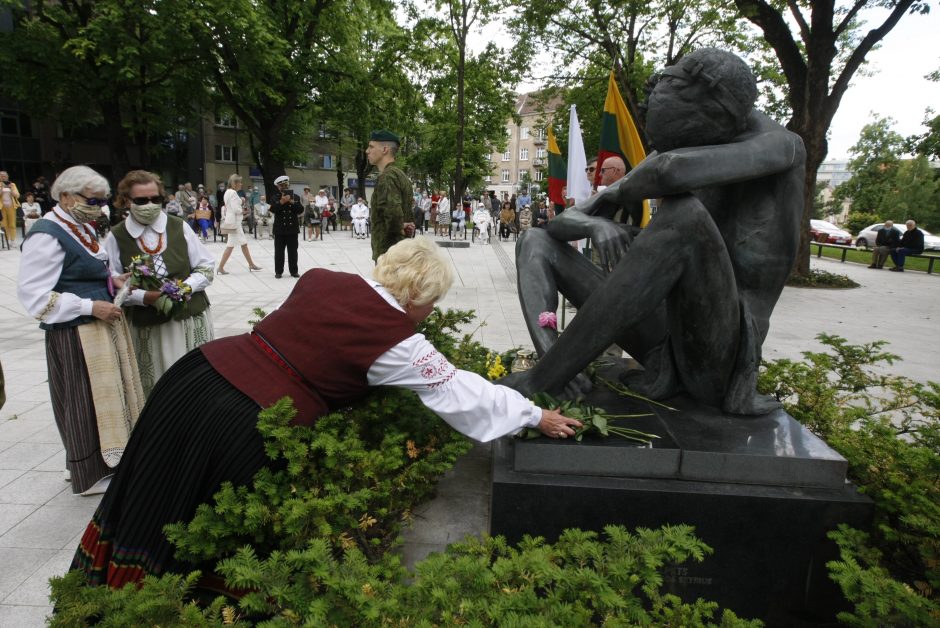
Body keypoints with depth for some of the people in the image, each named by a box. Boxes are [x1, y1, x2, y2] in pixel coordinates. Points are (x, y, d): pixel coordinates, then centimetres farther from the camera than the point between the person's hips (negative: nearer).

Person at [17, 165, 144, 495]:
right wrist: (90, 307, -20)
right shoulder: (46, 235, -17)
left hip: (103, 325, 9)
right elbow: (33, 294, -19)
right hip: (75, 334, -9)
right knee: (85, 401, 5)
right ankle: (90, 473, 22)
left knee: (106, 394, 18)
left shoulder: (82, 228, 10)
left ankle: (105, 459, 35)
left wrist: (112, 279, 5)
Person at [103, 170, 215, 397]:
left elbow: (206, 267, 6)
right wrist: (144, 297, -16)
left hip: (190, 320, 1)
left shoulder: (178, 227, 4)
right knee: (154, 387, 2)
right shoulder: (116, 237, 1)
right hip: (145, 327, -1)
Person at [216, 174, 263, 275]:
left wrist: (241, 210, 7)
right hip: (234, 221, -10)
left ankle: (251, 265, 21)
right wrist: (243, 211, -4)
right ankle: (220, 267, -2)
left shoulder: (228, 192, 15)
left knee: (244, 244, 14)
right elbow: (235, 209, -22)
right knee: (230, 245, -6)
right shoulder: (233, 192, -15)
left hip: (234, 221, 10)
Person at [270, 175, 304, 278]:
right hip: (280, 229, -1)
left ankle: (294, 271, 13)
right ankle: (278, 272, 8)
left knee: (293, 251, 6)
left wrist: (292, 202, -15)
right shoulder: (275, 197, 4)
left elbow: (301, 210, -2)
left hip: (292, 228, 1)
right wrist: (281, 202, -23)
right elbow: (273, 209, -11)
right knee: (279, 251, 2)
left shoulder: (295, 197, 8)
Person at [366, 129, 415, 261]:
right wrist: (403, 226, 11)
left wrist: (398, 229, -16)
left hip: (388, 250, -10)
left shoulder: (387, 176, -16)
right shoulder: (399, 174, 15)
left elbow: (392, 209, -32)